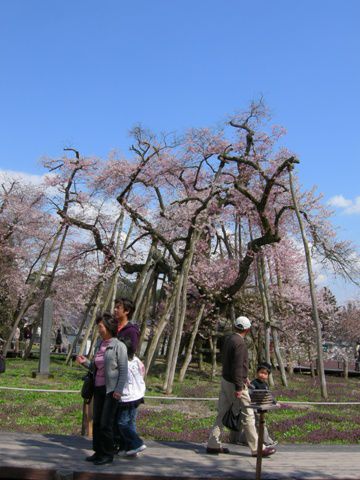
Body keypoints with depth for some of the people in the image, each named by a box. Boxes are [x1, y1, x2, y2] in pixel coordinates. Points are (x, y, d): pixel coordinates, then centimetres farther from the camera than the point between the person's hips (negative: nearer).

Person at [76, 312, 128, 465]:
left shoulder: (119, 346, -12)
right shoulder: (100, 344, 9)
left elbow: (124, 370, -13)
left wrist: (119, 390, -22)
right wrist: (85, 362, -2)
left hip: (112, 389, -7)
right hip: (99, 388, 7)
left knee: (106, 423, -7)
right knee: (96, 422, 8)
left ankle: (108, 454, 5)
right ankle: (98, 452, 18)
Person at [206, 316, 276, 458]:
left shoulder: (229, 339, 10)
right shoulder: (239, 343, -19)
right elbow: (237, 366, -24)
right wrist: (239, 388, -24)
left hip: (225, 381, 9)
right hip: (235, 384, -9)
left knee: (222, 413, 12)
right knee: (247, 415, -1)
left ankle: (213, 444, 14)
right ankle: (257, 448, 6)